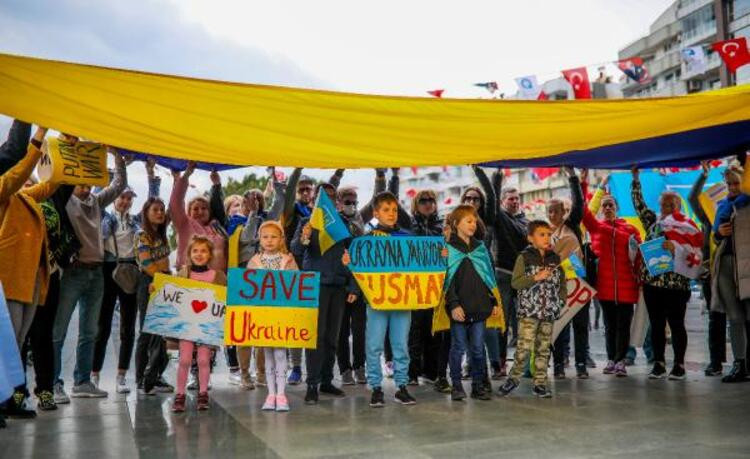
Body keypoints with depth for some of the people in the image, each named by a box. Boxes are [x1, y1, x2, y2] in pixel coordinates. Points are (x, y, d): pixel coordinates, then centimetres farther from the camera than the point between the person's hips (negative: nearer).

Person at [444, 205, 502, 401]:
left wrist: (495, 302, 12)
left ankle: (478, 385, 18)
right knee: (458, 347, 3)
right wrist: (453, 305, -15)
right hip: (459, 308, -4)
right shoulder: (449, 249, -2)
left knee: (478, 348, 8)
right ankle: (456, 385, 15)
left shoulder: (481, 248, 13)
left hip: (480, 307, 4)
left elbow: (489, 277, 16)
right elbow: (447, 280, -7)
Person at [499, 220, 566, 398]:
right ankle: (514, 377, 9)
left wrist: (562, 300, 6)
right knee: (525, 346, -10)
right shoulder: (524, 258, -3)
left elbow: (562, 282, 20)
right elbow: (515, 283, -10)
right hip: (529, 310, -4)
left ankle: (540, 382, 18)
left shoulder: (555, 259, 10)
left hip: (549, 311, 5)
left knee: (543, 348, 9)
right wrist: (536, 277, -20)